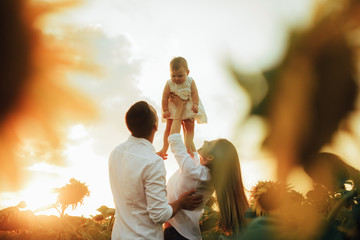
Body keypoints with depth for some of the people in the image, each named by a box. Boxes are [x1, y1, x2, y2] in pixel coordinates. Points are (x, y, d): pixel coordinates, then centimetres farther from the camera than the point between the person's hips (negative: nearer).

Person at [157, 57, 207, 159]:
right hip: (173, 109, 0)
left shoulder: (190, 82, -15)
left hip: (188, 108, 0)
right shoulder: (169, 84, -18)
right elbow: (165, 97, -14)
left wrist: (195, 105, -27)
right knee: (169, 127, 3)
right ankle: (165, 148, 12)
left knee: (190, 127, -1)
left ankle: (188, 146, 9)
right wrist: (165, 110, -15)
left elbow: (194, 94, -14)